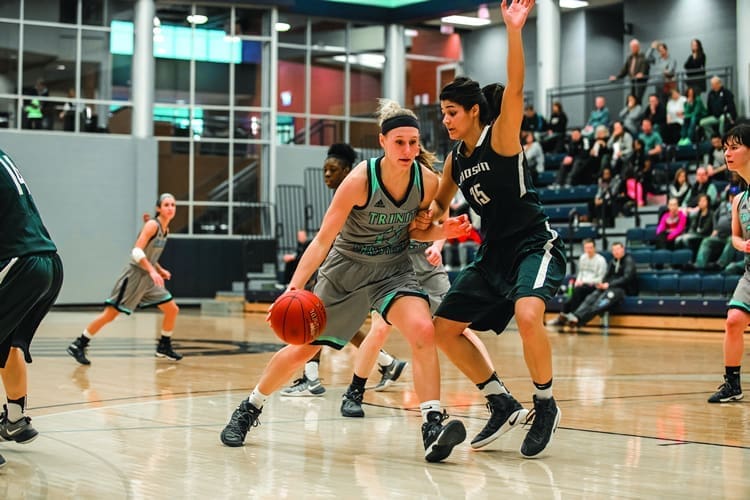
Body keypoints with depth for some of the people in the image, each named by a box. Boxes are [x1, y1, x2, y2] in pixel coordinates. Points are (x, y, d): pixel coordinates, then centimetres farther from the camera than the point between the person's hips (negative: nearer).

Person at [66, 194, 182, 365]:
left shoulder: (165, 229, 12)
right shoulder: (152, 225, -14)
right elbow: (137, 252, -23)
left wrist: (160, 271, 13)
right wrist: (152, 271, -30)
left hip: (149, 278, 9)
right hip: (134, 275, -9)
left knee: (172, 309, 7)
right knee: (110, 314, -9)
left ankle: (164, 347, 22)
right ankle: (78, 345, -3)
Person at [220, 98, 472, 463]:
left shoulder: (427, 181, -14)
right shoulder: (360, 180, -26)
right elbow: (323, 239, -23)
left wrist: (443, 231, -17)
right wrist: (295, 287, -32)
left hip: (394, 268, 2)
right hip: (346, 268, -2)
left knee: (423, 331, -26)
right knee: (302, 349, 6)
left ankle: (432, 426, -24)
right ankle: (249, 409, 30)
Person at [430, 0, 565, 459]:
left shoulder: (500, 137, -12)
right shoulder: (456, 159, 7)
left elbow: (515, 90, -30)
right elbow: (439, 204, 23)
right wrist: (428, 219, 0)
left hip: (535, 246, -8)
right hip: (493, 254, 8)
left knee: (527, 314, -34)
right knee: (444, 328, 6)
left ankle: (546, 406, -11)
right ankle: (503, 404, 17)